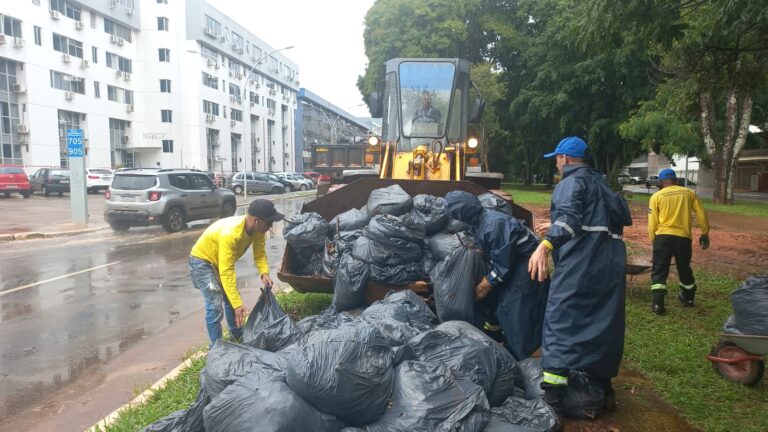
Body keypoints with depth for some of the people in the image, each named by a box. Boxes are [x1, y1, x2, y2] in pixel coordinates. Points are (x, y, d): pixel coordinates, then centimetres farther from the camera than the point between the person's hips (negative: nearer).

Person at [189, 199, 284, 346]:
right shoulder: (230, 234, -41)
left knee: (230, 299, 14)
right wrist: (237, 304, -40)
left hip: (221, 260, 8)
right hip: (202, 260, -8)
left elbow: (260, 254, -7)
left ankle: (238, 336, 32)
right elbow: (226, 272, -39)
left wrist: (265, 273, -27)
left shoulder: (257, 229, -17)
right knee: (215, 305, -14)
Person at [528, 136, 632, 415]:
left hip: (582, 262, -9)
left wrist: (546, 245, -35)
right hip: (611, 262, 9)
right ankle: (603, 390, 25)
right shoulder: (599, 183, 26)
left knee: (560, 322, -8)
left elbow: (569, 217, -22)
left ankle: (553, 397, -13)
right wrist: (555, 230, 43)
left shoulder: (572, 182, -2)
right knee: (603, 325, 15)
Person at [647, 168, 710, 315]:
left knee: (659, 272, 2)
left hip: (663, 237, -3)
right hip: (683, 237, 3)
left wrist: (653, 239, 11)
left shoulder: (656, 196, 2)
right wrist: (705, 233, 17)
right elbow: (701, 214, 8)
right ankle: (688, 299, 38)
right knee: (684, 269, 21)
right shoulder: (689, 193, 9)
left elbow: (652, 222, 0)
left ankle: (657, 305, -5)